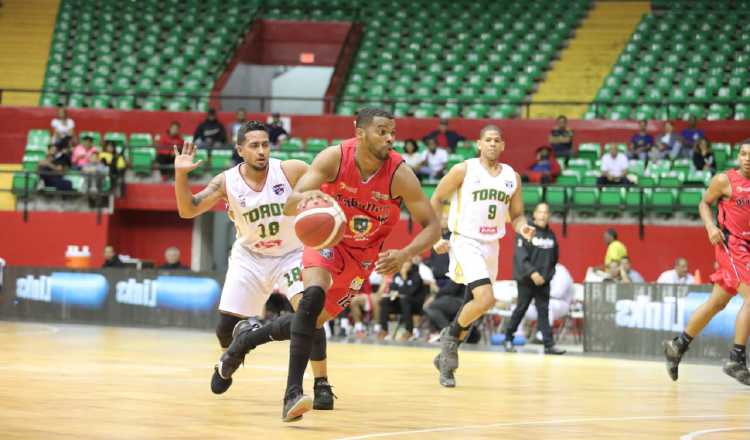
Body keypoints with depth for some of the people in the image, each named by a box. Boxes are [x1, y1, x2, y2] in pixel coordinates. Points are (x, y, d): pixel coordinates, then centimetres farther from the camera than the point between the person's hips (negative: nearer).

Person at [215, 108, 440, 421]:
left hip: (363, 255, 3)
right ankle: (293, 393, -32)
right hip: (327, 240, -3)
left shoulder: (400, 174, -24)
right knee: (314, 295, -31)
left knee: (317, 319, 11)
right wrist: (305, 198, -54)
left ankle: (247, 339, 39)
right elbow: (289, 206, -28)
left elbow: (432, 225, -18)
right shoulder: (335, 158, -25)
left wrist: (405, 255, -37)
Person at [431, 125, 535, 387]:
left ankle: (446, 357, 26)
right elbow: (436, 200, 2)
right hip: (465, 242, -6)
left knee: (477, 304, 10)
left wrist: (523, 228, -9)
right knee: (486, 299, -23)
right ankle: (452, 333, 3)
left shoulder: (512, 177, 8)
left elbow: (516, 215, 14)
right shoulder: (464, 170, -6)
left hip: (491, 246, 6)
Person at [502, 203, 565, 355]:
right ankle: (508, 338, 20)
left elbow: (554, 258, 17)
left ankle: (549, 345, -6)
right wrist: (532, 273, -25)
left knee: (544, 312, 0)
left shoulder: (551, 235, 7)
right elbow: (521, 256, -17)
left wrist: (548, 274, 9)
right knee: (521, 309, 4)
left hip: (543, 281, 4)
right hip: (526, 280, -4)